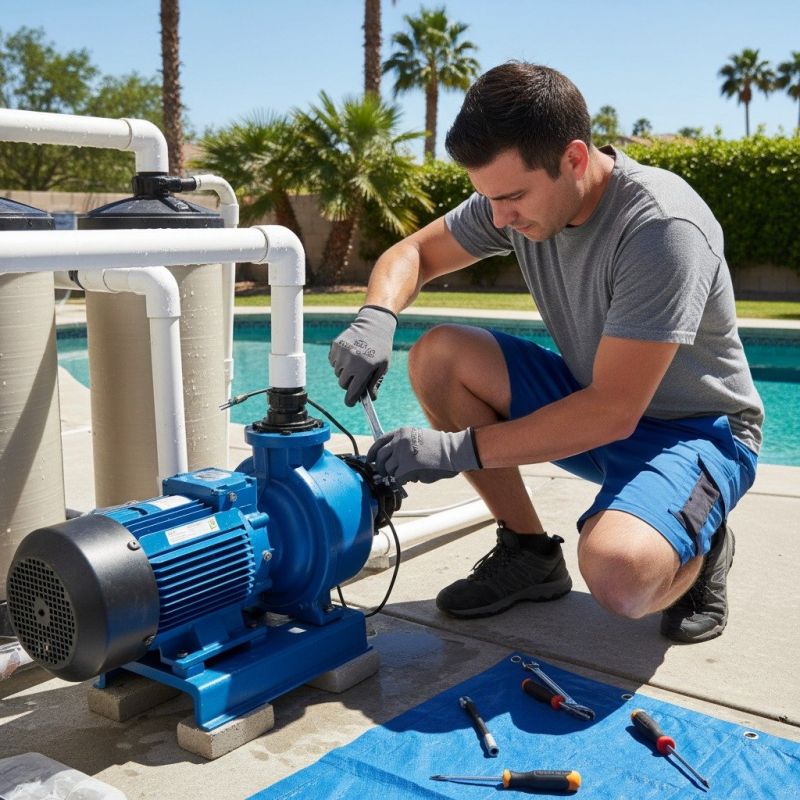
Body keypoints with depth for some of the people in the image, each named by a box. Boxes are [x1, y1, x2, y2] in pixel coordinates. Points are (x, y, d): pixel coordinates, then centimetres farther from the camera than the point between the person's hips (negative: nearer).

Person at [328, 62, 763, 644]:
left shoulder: (662, 227, -30)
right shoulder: (517, 192, -9)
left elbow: (613, 413, -31)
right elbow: (413, 253, 2)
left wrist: (460, 449, -29)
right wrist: (377, 318, -21)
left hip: (698, 427, -7)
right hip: (594, 400, 7)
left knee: (617, 574, -36)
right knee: (438, 355, -11)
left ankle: (697, 551, 2)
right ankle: (529, 554, 1)